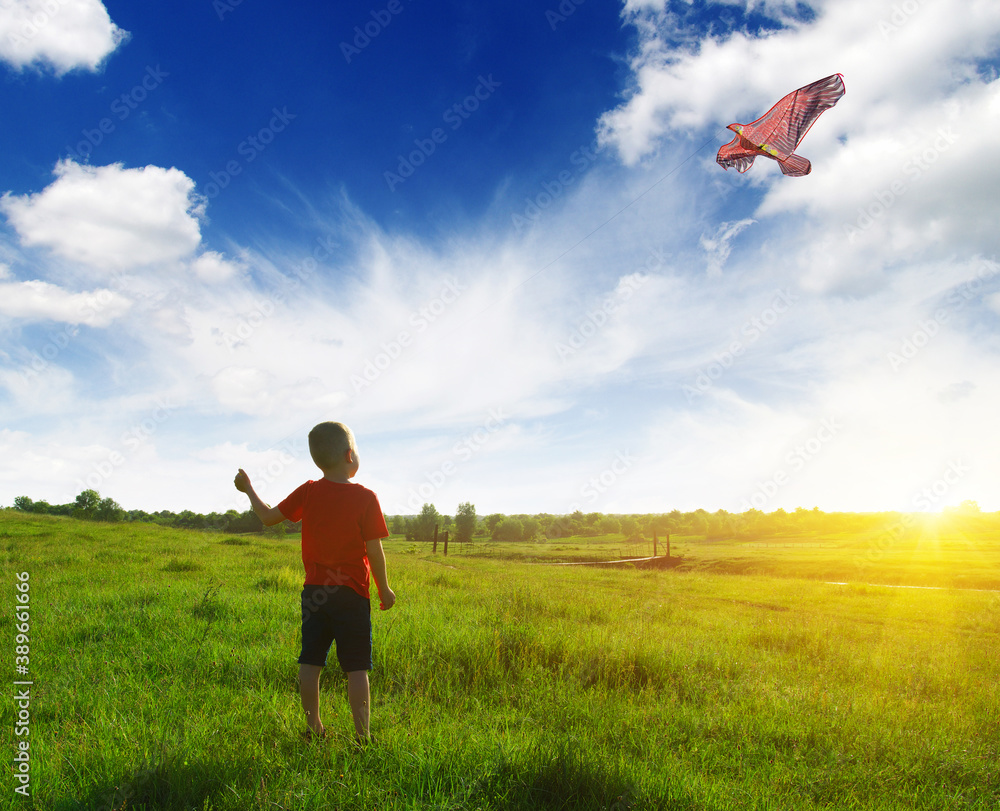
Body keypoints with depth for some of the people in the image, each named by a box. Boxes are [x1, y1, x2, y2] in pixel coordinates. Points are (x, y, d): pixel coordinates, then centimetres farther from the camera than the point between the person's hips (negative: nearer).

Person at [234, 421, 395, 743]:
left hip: (314, 591, 4)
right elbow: (374, 550, -11)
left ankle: (313, 728, 22)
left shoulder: (308, 492, -2)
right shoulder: (365, 497, -13)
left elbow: (268, 517, 8)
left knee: (310, 662, 13)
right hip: (352, 594, -3)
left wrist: (248, 489, 26)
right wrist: (384, 589, 3)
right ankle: (362, 735, 6)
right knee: (356, 668, 3)